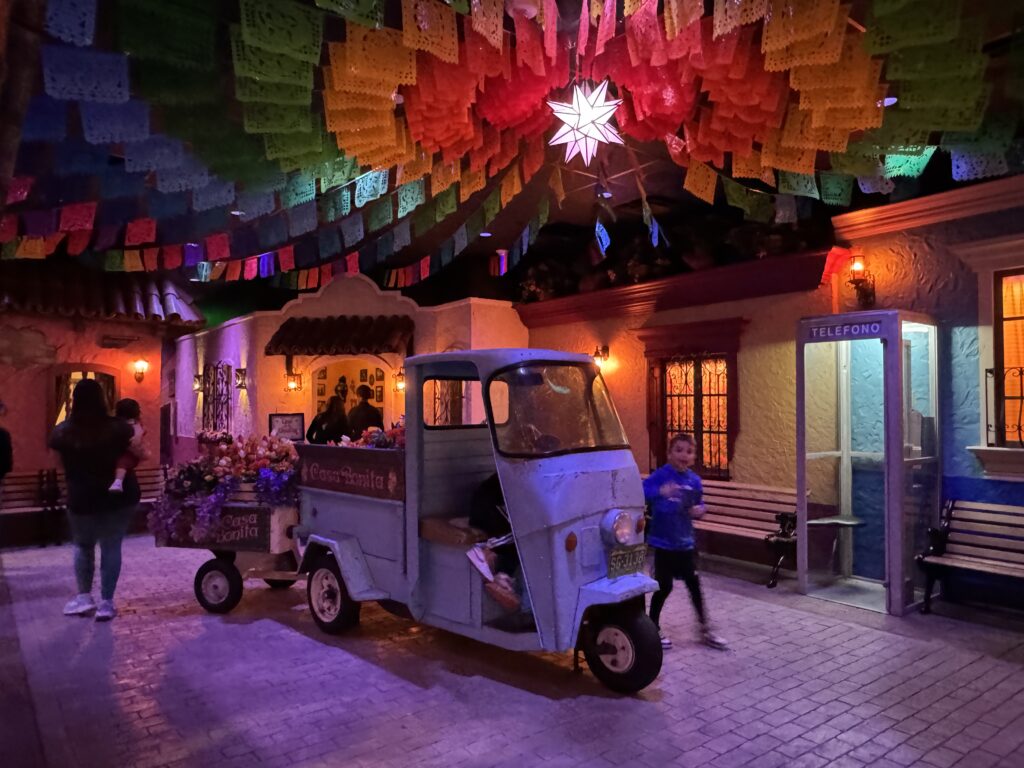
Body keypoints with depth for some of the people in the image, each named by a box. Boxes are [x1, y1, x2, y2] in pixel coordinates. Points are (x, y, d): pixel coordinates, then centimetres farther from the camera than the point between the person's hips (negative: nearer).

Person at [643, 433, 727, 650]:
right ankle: (653, 629, 23)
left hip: (685, 541, 5)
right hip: (663, 541, -5)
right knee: (664, 587, 4)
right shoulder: (661, 475, -15)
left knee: (694, 584, 11)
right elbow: (642, 491, -31)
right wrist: (660, 492, -49)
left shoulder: (694, 480, 3)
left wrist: (700, 509, -5)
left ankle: (705, 629, 26)